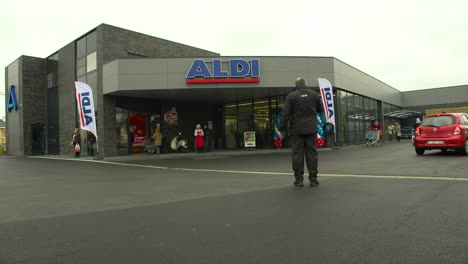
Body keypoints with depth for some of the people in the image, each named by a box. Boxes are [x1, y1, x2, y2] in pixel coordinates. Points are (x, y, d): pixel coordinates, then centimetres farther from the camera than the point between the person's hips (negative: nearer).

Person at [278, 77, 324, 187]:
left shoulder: (291, 96, -3)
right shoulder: (314, 94, 7)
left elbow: (285, 114, -7)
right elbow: (320, 110, 19)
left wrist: (281, 128, -3)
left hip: (297, 130, -2)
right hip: (311, 129, 2)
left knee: (297, 153, 1)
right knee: (312, 153, 6)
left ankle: (299, 179, 3)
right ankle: (313, 178, 7)